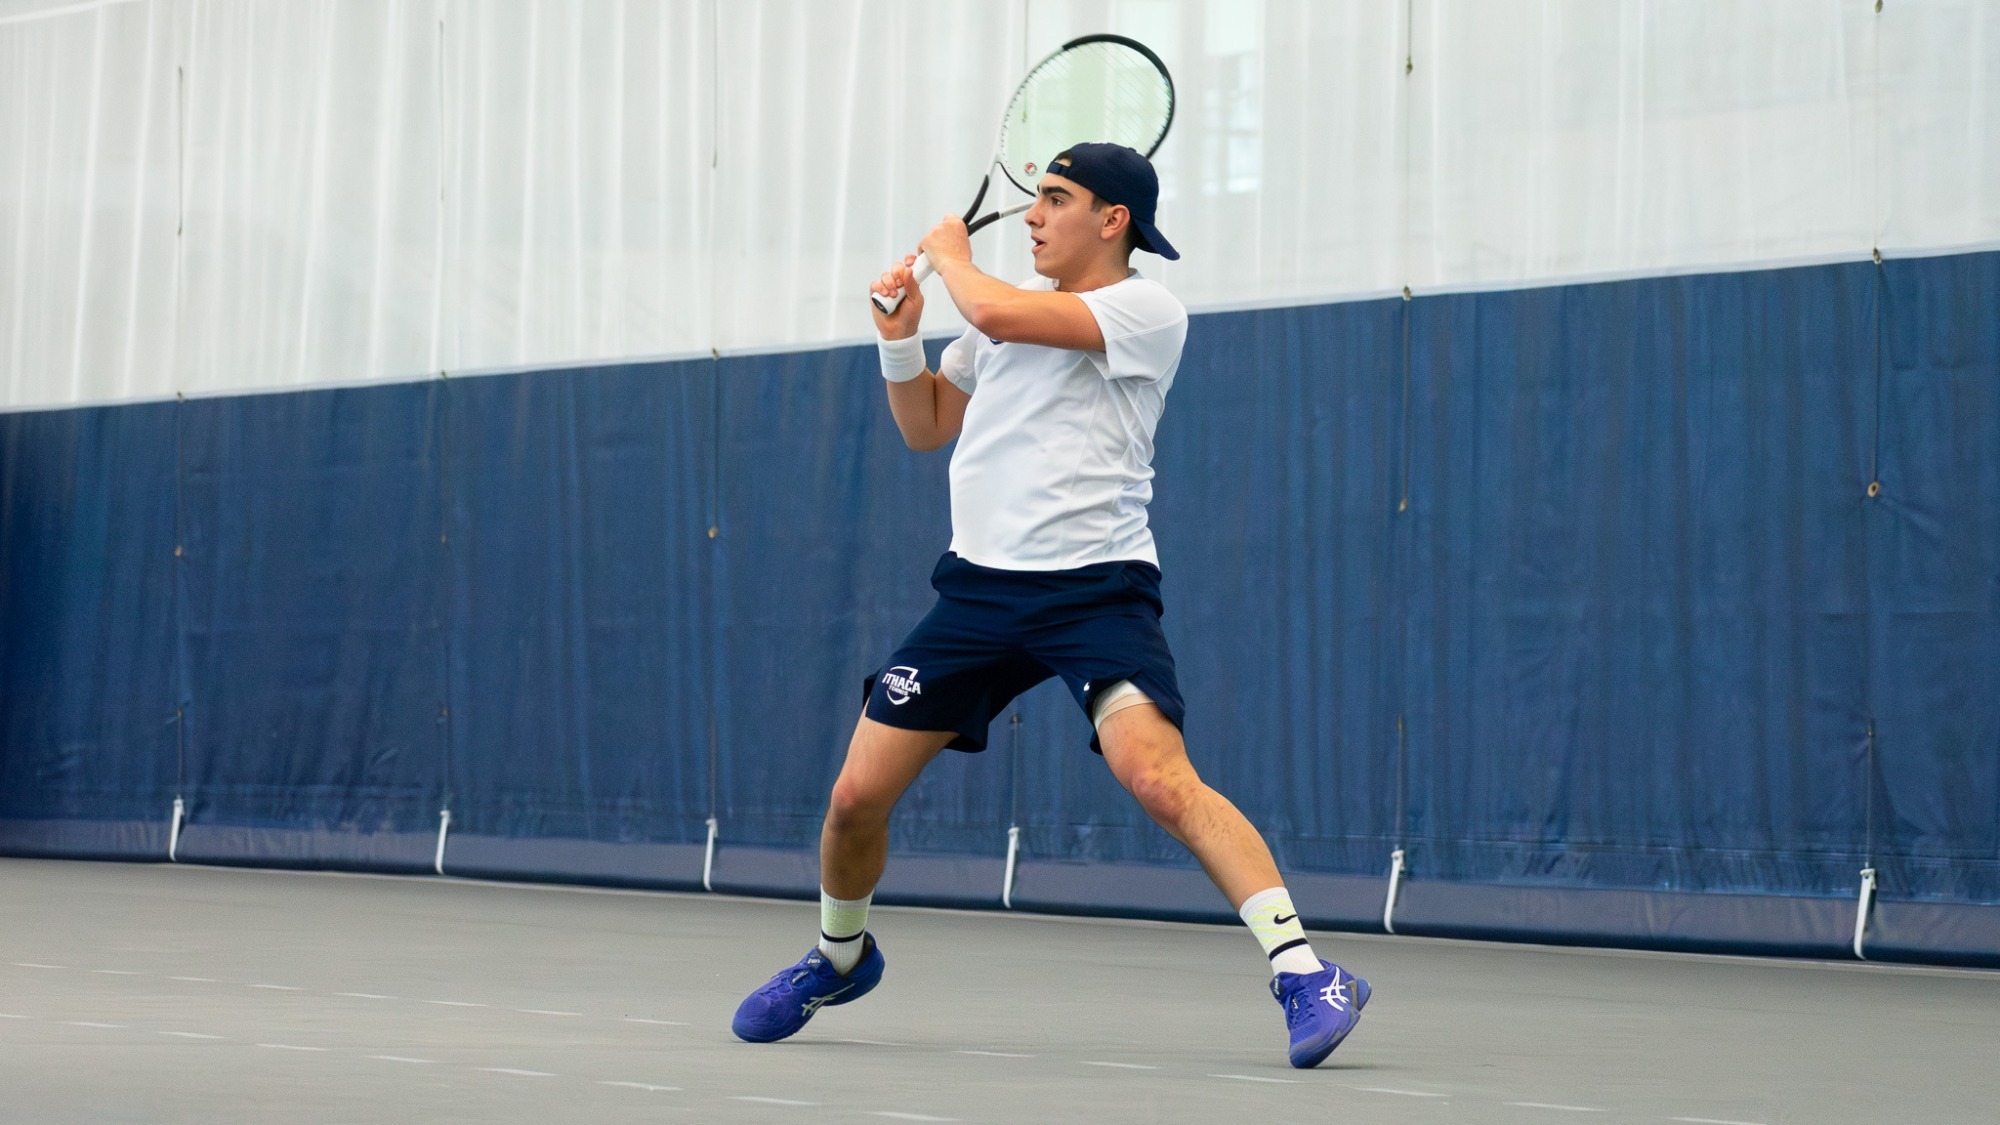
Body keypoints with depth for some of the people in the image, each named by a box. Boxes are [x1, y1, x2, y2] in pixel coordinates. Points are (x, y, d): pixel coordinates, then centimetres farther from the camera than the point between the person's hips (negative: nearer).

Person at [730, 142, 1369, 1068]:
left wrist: (949, 252, 0)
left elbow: (995, 312, -22)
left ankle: (1304, 973, -24)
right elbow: (926, 427, 25)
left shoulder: (1147, 311, -8)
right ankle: (839, 956, 32)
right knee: (856, 794, 4)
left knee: (1160, 778, -27)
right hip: (982, 584, 6)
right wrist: (901, 336, 7)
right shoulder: (1016, 300, 15)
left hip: (1095, 587, -6)